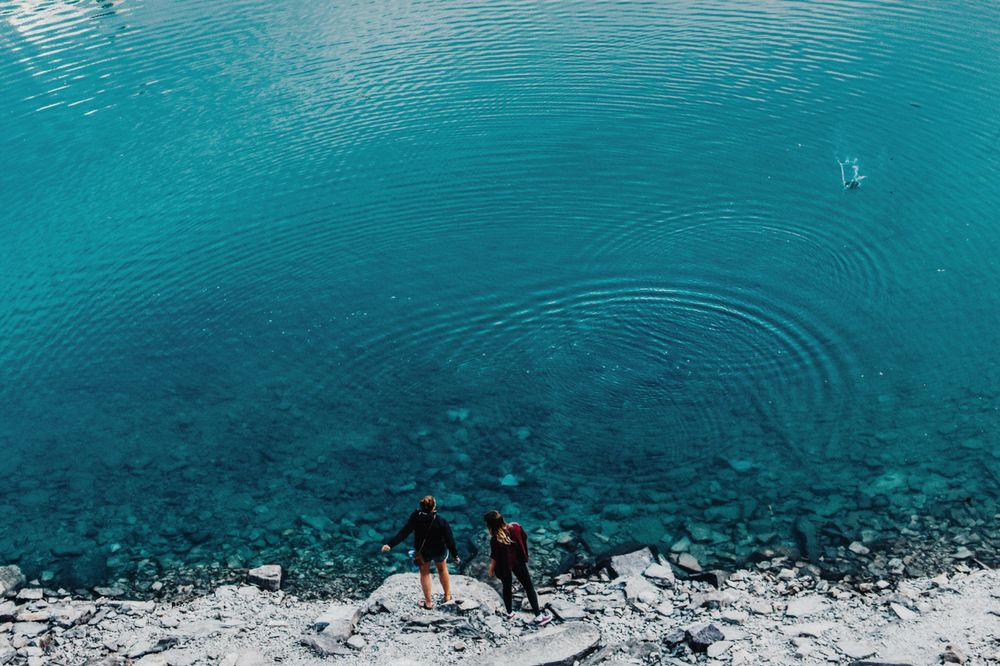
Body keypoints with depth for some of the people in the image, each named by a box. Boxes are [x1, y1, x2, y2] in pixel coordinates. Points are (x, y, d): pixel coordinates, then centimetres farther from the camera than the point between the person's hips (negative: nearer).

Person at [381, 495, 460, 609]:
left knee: (425, 573, 24)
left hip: (422, 552, 1)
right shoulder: (442, 522, -28)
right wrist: (455, 555, -7)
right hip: (439, 551, -1)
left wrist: (390, 544, -22)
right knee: (442, 570, 28)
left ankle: (428, 602, 34)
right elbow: (449, 540, -20)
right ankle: (447, 596, 44)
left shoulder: (415, 518, -27)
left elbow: (403, 533, -26)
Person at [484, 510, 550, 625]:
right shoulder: (515, 527, -20)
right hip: (519, 562, 2)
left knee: (507, 587, 24)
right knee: (528, 587, 13)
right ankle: (538, 616, 17)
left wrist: (491, 569, -1)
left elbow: (494, 558, -21)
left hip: (504, 567, -2)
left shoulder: (495, 540, -32)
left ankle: (509, 613, 40)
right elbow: (524, 538, -3)